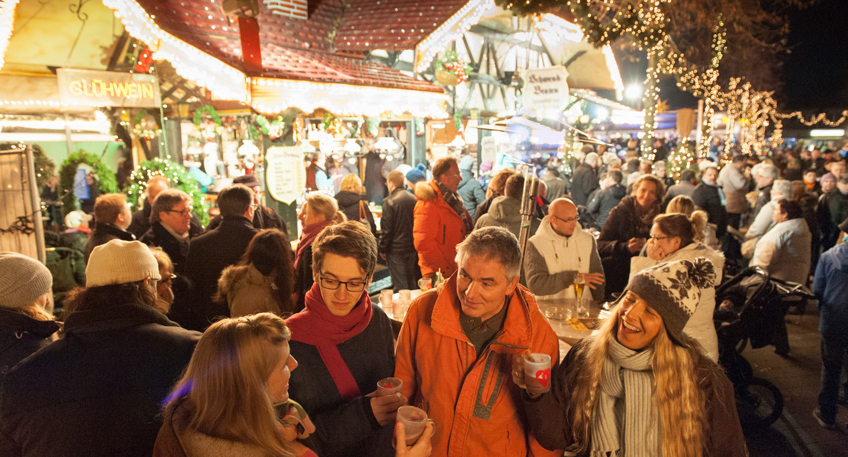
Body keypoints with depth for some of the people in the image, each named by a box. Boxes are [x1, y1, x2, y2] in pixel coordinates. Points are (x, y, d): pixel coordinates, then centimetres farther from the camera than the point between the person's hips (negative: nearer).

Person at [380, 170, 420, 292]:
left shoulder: (389, 201, -13)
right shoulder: (414, 199, 4)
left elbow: (386, 229, -13)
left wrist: (383, 250, -4)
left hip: (396, 250, -6)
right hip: (413, 248, 6)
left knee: (399, 286, -2)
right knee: (414, 283, 15)